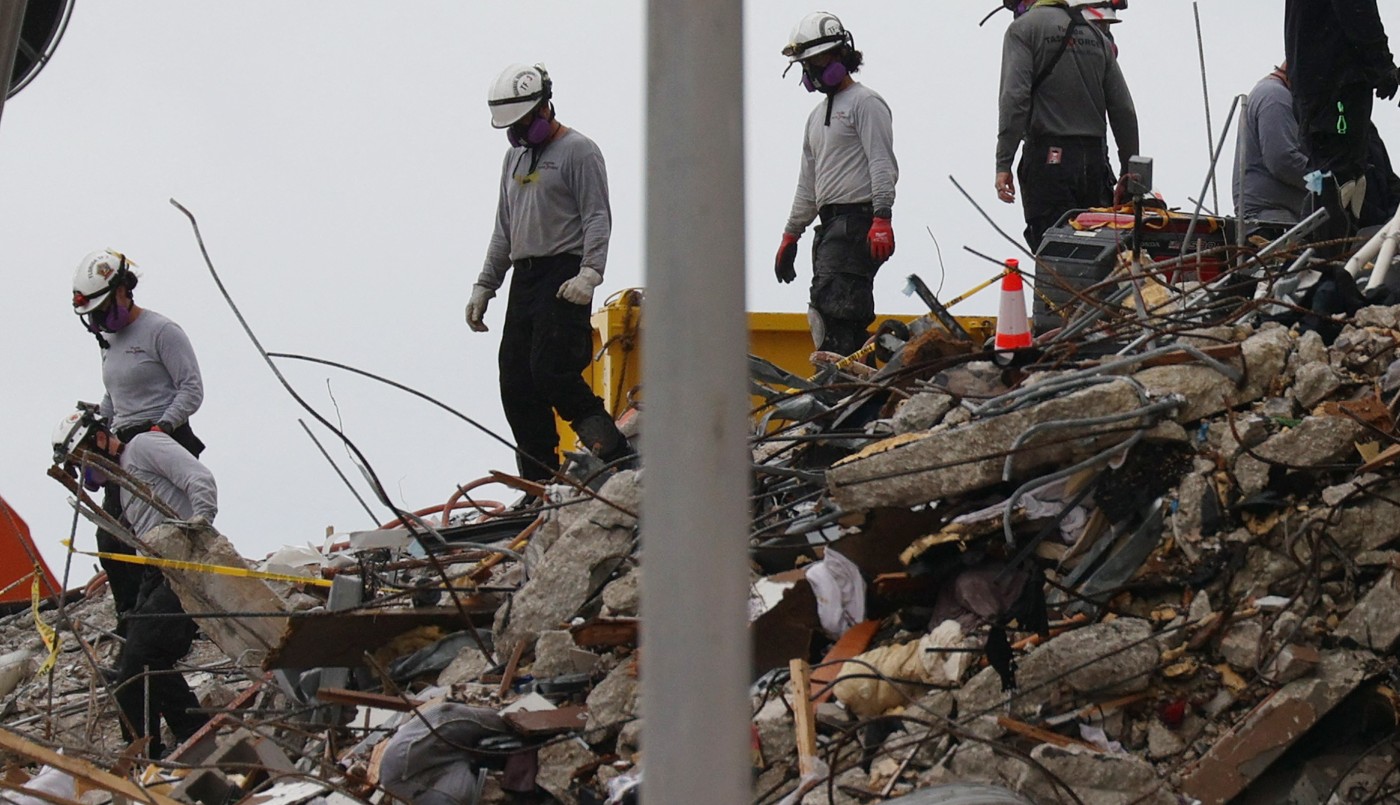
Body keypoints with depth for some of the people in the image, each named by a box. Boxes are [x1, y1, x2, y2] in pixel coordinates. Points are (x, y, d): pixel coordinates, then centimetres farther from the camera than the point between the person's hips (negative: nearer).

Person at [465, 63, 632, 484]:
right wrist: (484, 285, 22)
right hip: (524, 278, 8)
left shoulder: (578, 151, -4)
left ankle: (619, 459, -13)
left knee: (551, 371, -20)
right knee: (515, 383, 2)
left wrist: (589, 274, -24)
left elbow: (598, 218, -11)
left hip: (564, 279, -8)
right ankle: (540, 485, 6)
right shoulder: (515, 156, 21)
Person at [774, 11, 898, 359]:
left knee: (831, 303, -20)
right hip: (829, 224, 9)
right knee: (851, 314, 5)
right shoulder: (818, 115, 25)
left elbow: (882, 165, -13)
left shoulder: (865, 103, -2)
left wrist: (881, 219, -23)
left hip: (858, 221, -9)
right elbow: (808, 184, 30)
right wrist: (790, 235, 27)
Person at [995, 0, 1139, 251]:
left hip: (1048, 157, -5)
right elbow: (1123, 110, 13)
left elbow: (1015, 98, -13)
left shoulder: (1023, 28, 0)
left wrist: (1003, 164, -14)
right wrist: (1129, 170, 18)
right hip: (1095, 160, 5)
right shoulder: (1097, 35, 17)